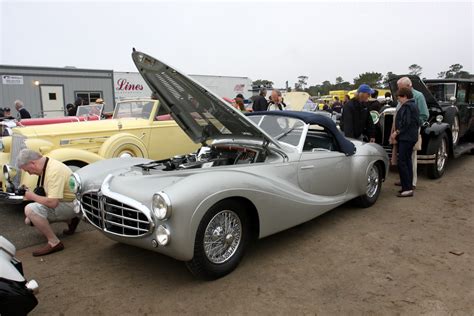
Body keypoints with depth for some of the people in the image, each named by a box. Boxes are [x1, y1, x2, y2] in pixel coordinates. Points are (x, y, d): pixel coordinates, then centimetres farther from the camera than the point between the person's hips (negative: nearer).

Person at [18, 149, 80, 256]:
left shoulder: (54, 171, -28)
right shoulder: (45, 166, 3)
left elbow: (52, 202, -32)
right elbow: (46, 192, 15)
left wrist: (32, 196, -16)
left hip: (71, 205, -10)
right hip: (60, 202, 10)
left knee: (30, 209, -26)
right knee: (29, 220, 16)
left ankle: (54, 243, -15)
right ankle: (70, 220, 18)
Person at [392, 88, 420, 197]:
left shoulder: (406, 106, -13)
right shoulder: (414, 106, 19)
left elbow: (405, 123, -21)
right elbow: (417, 122, 21)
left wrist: (396, 132, -13)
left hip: (406, 138, -11)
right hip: (412, 137, 11)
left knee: (402, 162, -11)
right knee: (407, 161, 14)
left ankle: (407, 188, -12)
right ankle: (409, 186, 19)